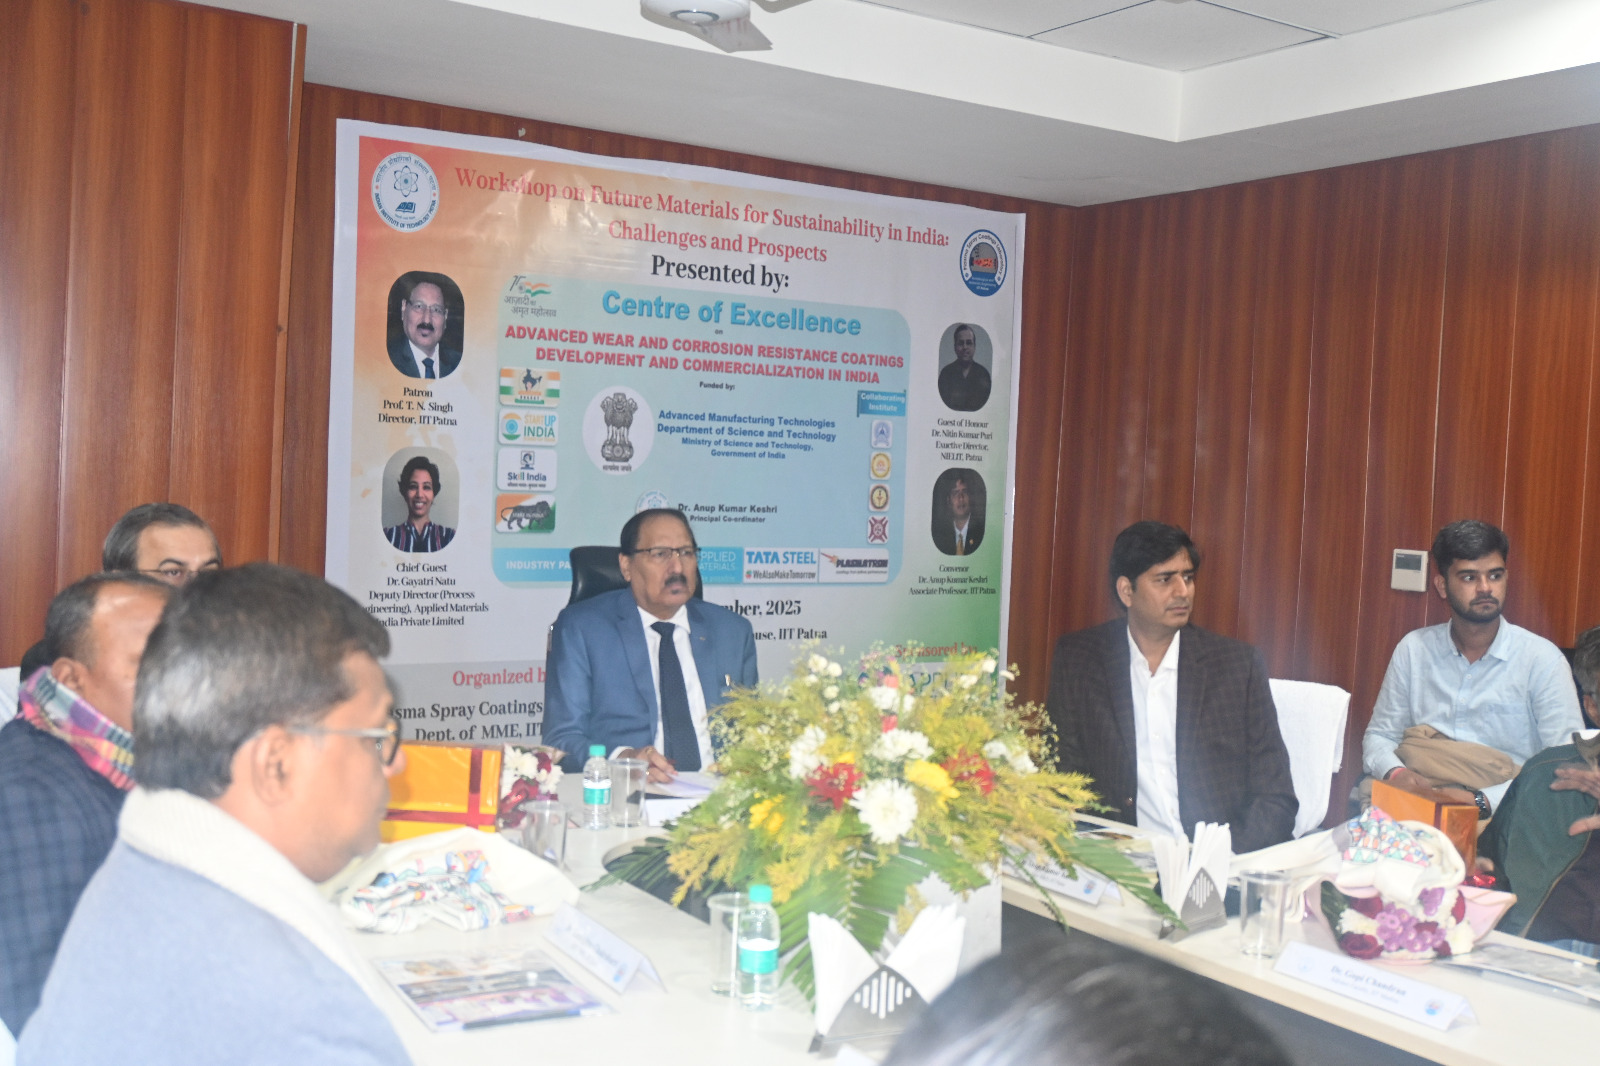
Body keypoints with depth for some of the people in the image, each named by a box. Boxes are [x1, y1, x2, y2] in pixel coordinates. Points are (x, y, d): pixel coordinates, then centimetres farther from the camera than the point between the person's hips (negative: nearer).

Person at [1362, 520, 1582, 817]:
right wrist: (1395, 773, -9)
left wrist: (1481, 800, -22)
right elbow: (1379, 736, 16)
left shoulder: (1542, 659, 0)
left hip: (1499, 813, -3)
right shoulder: (1414, 649, 11)